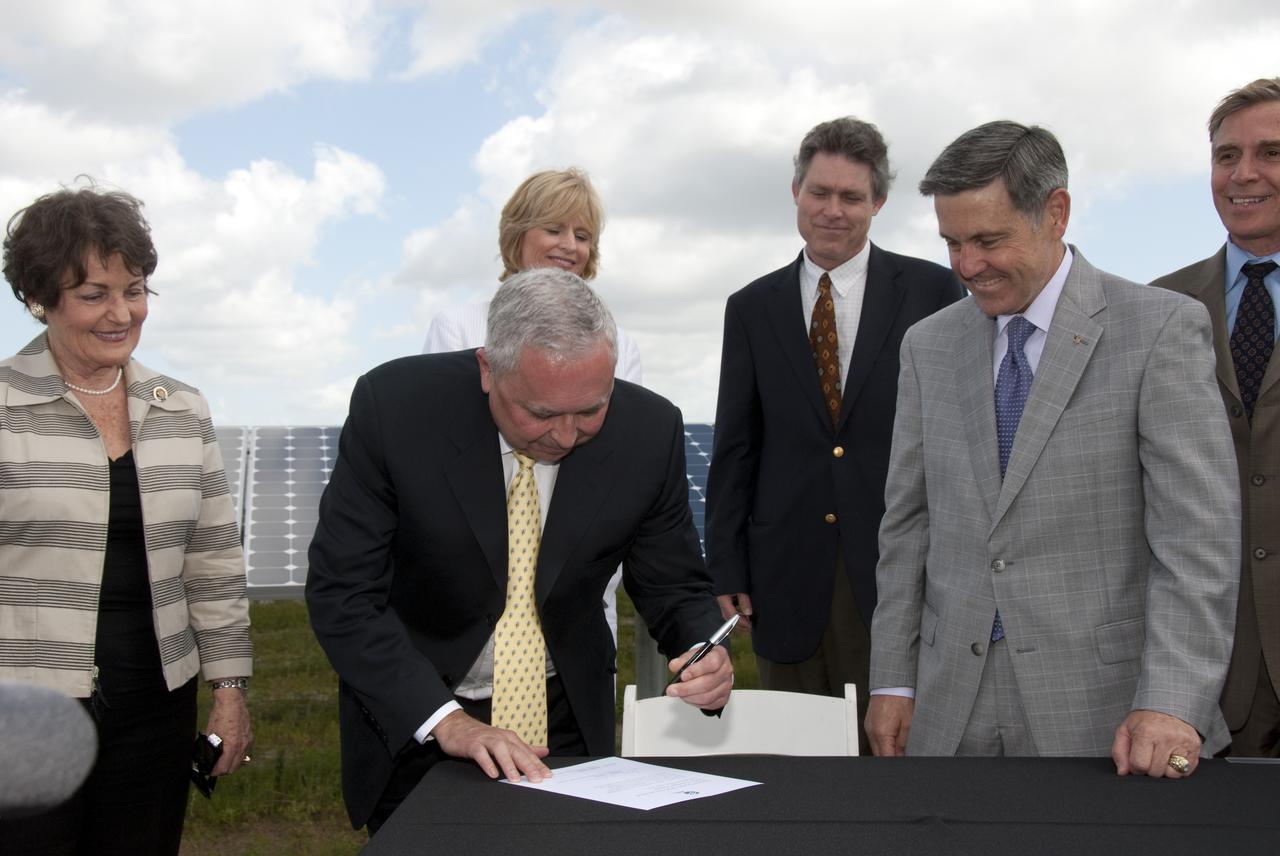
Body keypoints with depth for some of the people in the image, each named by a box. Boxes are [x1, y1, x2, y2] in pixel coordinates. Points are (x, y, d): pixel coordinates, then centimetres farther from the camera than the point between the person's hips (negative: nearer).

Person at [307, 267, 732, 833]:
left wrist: (705, 654, -27)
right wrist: (446, 720, -29)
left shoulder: (648, 430, -17)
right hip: (409, 726, -1)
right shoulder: (393, 406, -23)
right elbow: (342, 594, -20)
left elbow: (675, 589, -5)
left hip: (568, 721, 2)